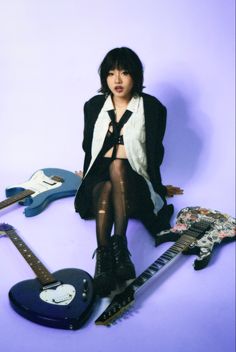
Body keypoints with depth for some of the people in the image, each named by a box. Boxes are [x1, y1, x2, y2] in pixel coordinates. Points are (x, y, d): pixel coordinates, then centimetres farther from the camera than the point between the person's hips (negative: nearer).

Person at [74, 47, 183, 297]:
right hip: (98, 178, 2)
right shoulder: (93, 106, 9)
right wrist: (87, 177, 7)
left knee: (117, 166, -37)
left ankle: (119, 243, -48)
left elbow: (155, 152, 0)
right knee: (105, 188, -35)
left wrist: (158, 187, -2)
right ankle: (103, 258, -50)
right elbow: (88, 148, 14)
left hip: (134, 182, -2)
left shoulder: (152, 108, -1)